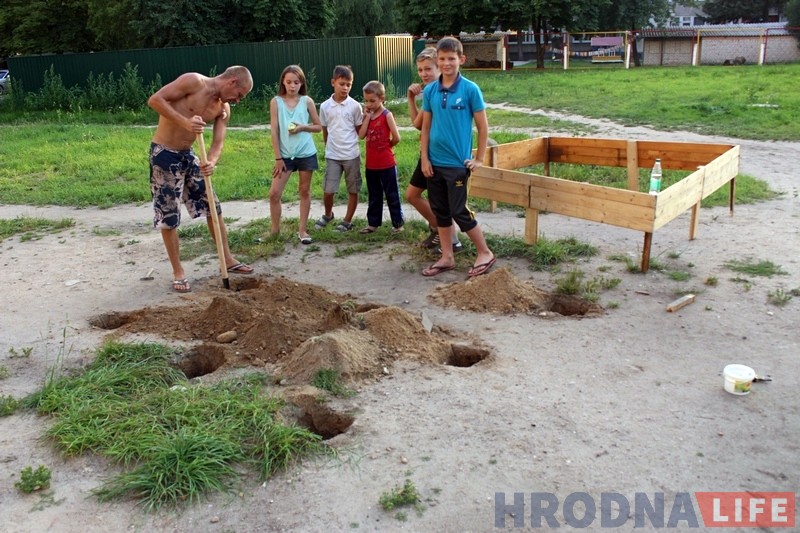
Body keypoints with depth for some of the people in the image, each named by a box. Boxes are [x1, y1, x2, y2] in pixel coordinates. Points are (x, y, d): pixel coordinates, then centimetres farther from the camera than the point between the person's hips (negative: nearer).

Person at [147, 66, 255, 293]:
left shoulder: (223, 109, 4)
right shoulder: (193, 81, -16)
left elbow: (218, 143, -3)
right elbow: (155, 99, -19)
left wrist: (211, 162, -25)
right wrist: (184, 122, -30)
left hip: (188, 155, 7)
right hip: (164, 154, -7)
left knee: (213, 207, 9)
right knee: (169, 216, 0)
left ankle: (227, 260, 21)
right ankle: (178, 272, 12)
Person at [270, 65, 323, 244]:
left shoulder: (307, 101, -2)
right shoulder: (276, 102, -3)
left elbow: (319, 127, 5)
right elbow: (274, 130, -4)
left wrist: (302, 127, -14)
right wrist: (278, 158, -7)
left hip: (306, 154, 0)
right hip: (285, 155, 0)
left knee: (305, 191, 9)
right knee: (274, 193, -3)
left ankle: (302, 230, 19)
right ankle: (275, 231, 13)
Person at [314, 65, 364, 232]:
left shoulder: (355, 106, -4)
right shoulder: (325, 106, 0)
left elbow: (359, 131, 4)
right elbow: (324, 131, 11)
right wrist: (329, 148, 13)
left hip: (352, 155, 0)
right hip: (332, 156, 1)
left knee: (353, 190, 7)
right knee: (328, 190, 2)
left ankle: (347, 221, 22)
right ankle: (328, 215, 30)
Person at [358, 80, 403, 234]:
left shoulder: (387, 115, -10)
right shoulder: (368, 115, 8)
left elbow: (396, 137, -16)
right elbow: (361, 135, -5)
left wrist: (386, 145, 0)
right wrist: (367, 117, -8)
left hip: (386, 164, -6)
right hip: (371, 164, 6)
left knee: (392, 195, 4)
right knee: (374, 196, 16)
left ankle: (398, 223, 13)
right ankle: (373, 223, 25)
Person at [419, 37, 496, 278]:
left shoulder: (470, 89, -8)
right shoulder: (430, 90, 3)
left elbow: (483, 127, -3)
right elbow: (425, 127, 8)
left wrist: (479, 159, -4)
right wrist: (424, 158, 2)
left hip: (457, 163, -5)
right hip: (434, 162, 5)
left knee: (459, 211, -2)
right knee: (440, 211, 11)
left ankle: (485, 254, 15)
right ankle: (447, 257, 23)